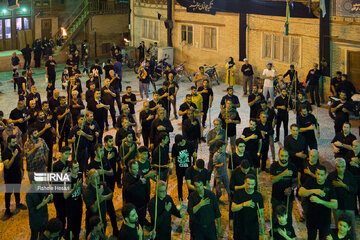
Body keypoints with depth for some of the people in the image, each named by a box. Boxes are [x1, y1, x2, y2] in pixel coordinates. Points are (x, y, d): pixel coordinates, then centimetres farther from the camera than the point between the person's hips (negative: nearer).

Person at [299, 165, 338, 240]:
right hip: (311, 217, 2)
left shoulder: (329, 186, -12)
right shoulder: (310, 182, -7)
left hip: (325, 219, -2)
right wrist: (313, 191, -42)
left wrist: (320, 201, -34)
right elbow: (300, 192, -25)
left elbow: (335, 205, -19)